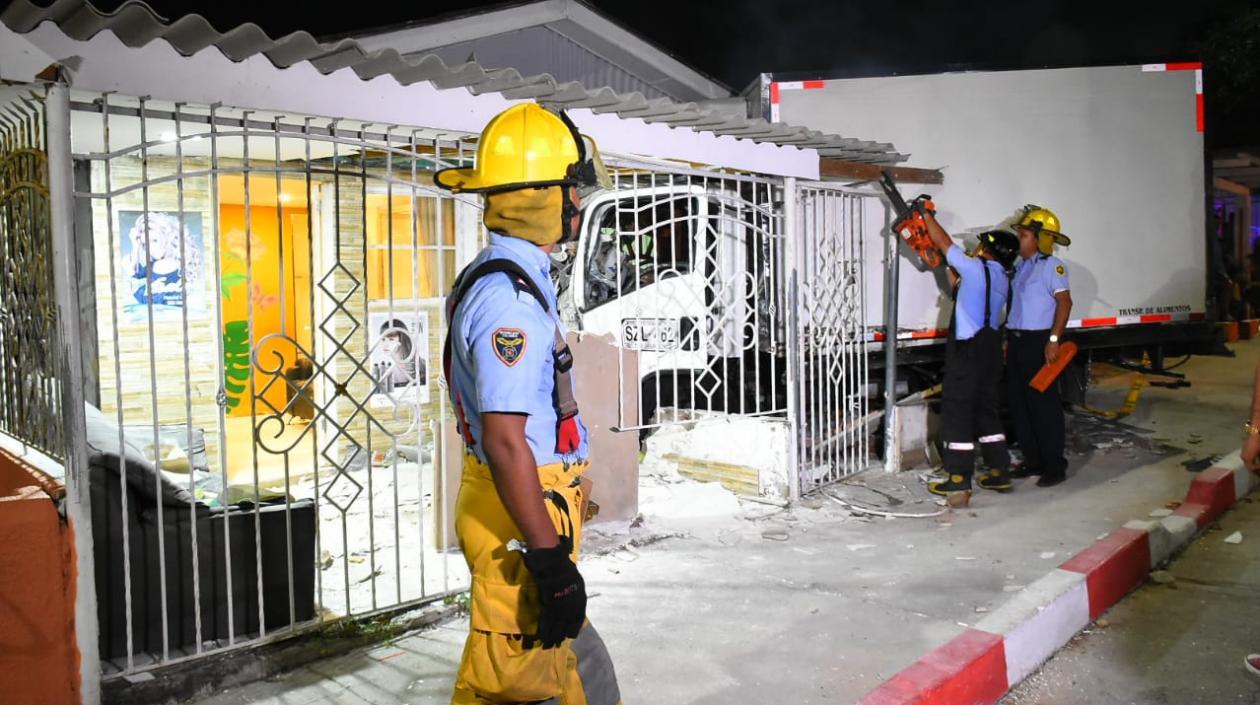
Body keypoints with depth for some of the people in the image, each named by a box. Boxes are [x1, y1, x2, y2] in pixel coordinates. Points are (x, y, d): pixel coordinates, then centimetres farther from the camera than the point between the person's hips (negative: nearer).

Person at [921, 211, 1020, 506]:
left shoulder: (978, 268, -9)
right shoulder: (1000, 279, 14)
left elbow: (944, 243, -1)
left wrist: (927, 216, 11)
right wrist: (950, 268, 26)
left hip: (968, 350, -8)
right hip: (991, 347, 8)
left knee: (957, 412, -5)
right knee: (986, 410, 17)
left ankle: (959, 483, -5)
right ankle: (999, 473, 22)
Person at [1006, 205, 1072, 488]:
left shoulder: (1051, 265, -9)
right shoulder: (1020, 266, 16)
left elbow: (1065, 302, -17)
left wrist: (1054, 339, -23)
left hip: (1039, 343, -9)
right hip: (1017, 342, 9)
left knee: (1044, 404, -6)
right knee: (1019, 404, 11)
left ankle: (1054, 466, 1)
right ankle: (1033, 461, 20)